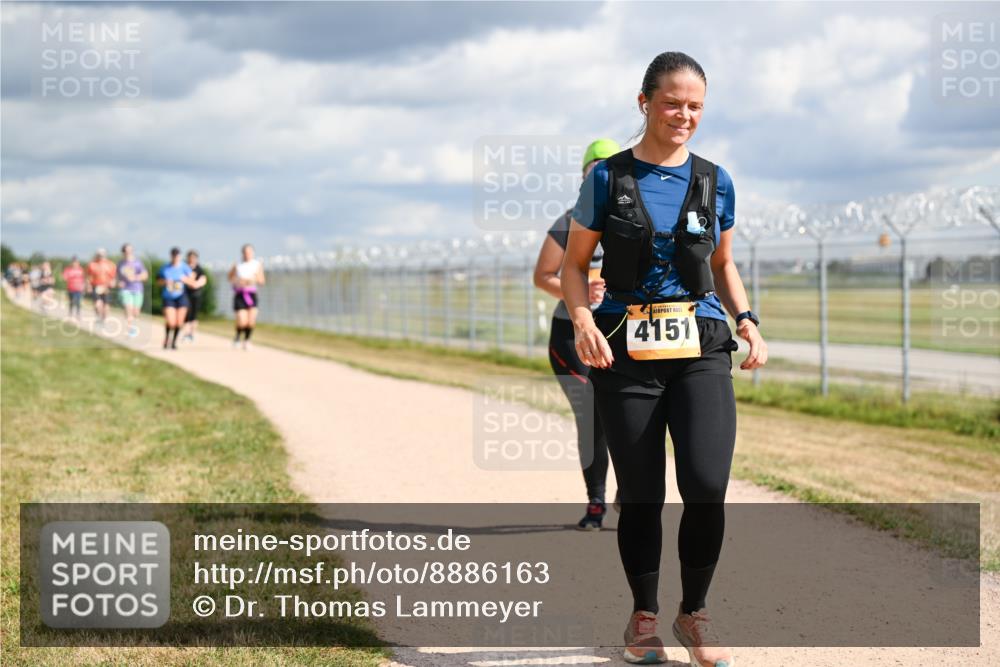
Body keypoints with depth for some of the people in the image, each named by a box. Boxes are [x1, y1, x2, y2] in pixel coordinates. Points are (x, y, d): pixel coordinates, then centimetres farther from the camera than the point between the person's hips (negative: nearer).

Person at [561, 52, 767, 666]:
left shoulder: (715, 183, 9)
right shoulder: (609, 178, 2)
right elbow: (574, 264, 6)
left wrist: (748, 320, 4)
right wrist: (583, 321, -13)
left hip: (701, 350, 1)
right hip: (626, 352, -1)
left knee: (707, 487, -14)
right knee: (641, 494, 2)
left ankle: (694, 611, 8)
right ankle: (644, 615, 23)